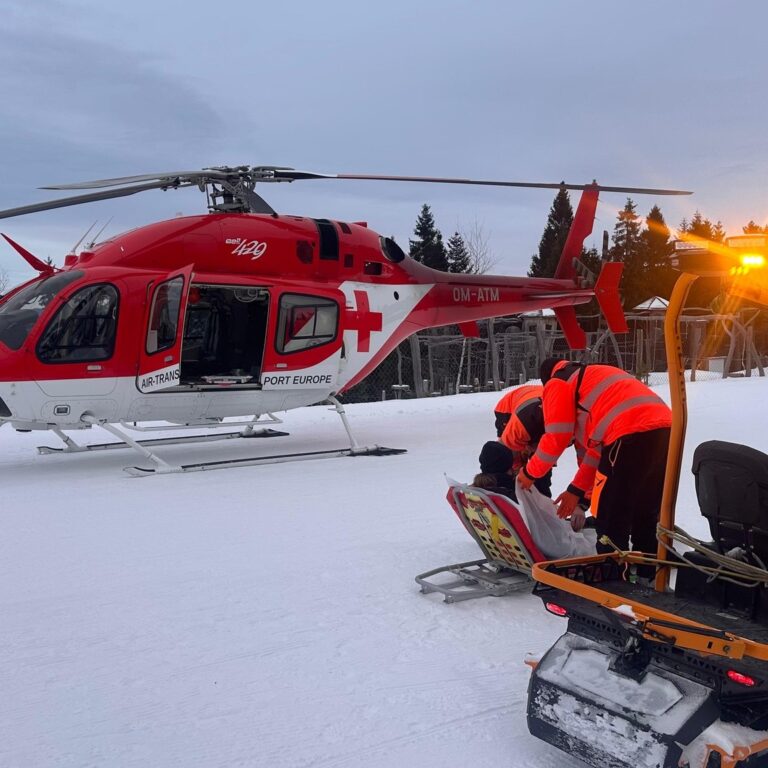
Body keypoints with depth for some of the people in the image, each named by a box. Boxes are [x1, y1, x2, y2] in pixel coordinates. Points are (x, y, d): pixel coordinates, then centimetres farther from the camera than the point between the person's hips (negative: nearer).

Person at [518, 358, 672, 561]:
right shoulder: (595, 379, 36)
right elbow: (599, 444, 31)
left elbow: (556, 437, 5)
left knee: (610, 521, 2)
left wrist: (530, 472, 20)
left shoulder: (556, 384, 12)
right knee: (645, 517, 20)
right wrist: (577, 489, 32)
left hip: (631, 435, -9)